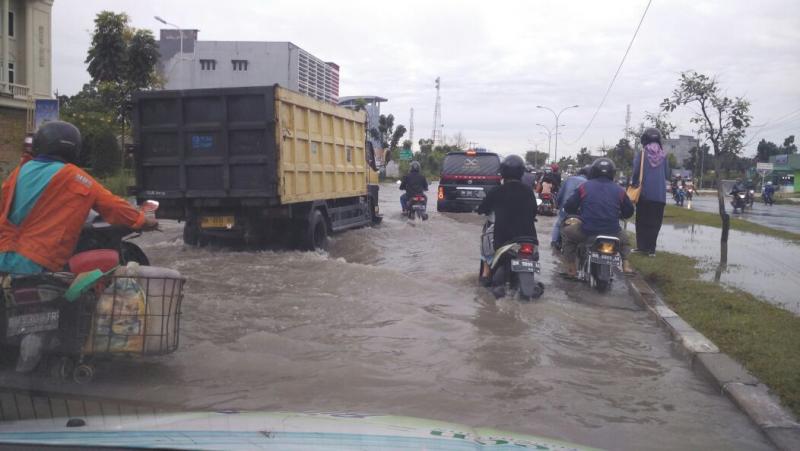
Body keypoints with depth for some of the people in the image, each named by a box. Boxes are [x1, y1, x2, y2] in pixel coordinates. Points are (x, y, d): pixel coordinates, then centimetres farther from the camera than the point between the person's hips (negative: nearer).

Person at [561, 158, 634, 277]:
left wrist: (580, 212, 26)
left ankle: (572, 269, 19)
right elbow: (629, 211, 18)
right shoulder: (619, 190, 8)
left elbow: (568, 207, 5)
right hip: (612, 233, 3)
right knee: (623, 236, 37)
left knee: (567, 233, 26)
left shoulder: (584, 187, 3)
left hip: (587, 231, -2)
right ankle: (625, 265, 19)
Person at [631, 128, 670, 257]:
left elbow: (636, 171, -10)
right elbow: (667, 175, 3)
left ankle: (641, 246, 7)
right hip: (660, 194, 2)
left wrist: (633, 182, 7)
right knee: (655, 222, 5)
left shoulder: (641, 153, -4)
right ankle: (651, 248, 1)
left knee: (642, 221, 8)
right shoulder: (663, 155, 4)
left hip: (644, 193, -1)